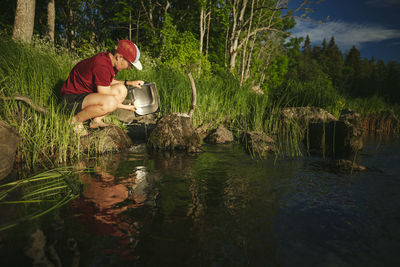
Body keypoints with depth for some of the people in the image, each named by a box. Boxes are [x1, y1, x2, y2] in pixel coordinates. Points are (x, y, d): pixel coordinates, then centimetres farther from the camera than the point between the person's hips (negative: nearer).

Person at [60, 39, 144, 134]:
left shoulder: (110, 60, 1)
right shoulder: (102, 65, -28)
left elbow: (109, 82, 19)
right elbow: (105, 100, -23)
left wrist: (129, 83, 6)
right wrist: (125, 107, -12)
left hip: (88, 92, 10)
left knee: (122, 90, 1)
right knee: (110, 102, -34)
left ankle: (96, 121, 1)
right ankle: (76, 120, -10)